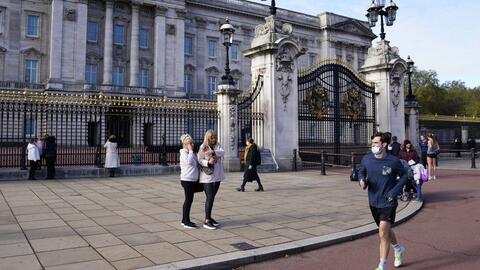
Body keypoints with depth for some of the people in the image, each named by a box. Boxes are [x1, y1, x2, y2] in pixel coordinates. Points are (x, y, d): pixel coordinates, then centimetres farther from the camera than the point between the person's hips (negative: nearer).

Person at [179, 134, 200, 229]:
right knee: (189, 200, -5)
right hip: (187, 180, -9)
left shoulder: (191, 153, 15)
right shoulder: (184, 153, -11)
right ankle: (186, 222, 2)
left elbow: (196, 164, 21)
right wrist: (190, 151, -22)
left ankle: (184, 220, 23)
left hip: (193, 180, 9)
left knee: (189, 200, 14)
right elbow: (188, 162, -30)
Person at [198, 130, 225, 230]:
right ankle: (206, 221, -4)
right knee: (210, 197, -9)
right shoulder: (203, 147, -4)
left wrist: (213, 152, -29)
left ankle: (209, 217, 27)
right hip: (207, 176, -5)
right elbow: (200, 160, -9)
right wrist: (208, 162, -27)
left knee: (212, 197, 14)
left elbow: (222, 152, -12)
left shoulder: (218, 145, 8)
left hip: (217, 176, 5)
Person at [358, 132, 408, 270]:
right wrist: (362, 180, -13)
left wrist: (395, 191, -11)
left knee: (383, 234, -11)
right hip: (373, 202, 5)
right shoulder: (367, 159, -5)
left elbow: (403, 176, 1)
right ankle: (399, 249, 51)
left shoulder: (394, 161, -14)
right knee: (386, 230, 23)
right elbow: (361, 172, 10)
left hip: (388, 203, -5)